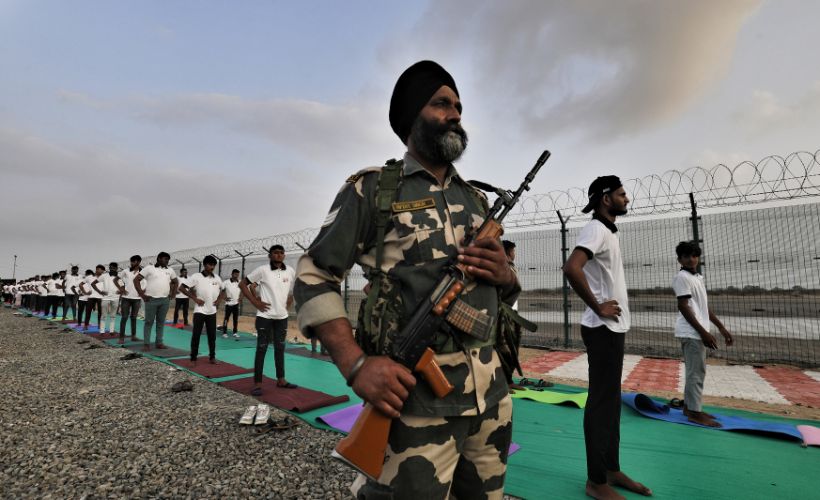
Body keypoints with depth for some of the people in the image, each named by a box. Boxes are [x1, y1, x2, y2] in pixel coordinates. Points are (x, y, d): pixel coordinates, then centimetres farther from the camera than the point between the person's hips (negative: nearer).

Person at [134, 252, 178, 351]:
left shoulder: (170, 270, 11)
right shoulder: (149, 268, -2)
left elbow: (176, 282, 24)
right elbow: (136, 280, -3)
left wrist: (173, 293, 12)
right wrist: (141, 294, -8)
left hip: (165, 300, 4)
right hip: (151, 299, -4)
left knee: (161, 322, 9)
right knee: (149, 322, 0)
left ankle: (159, 342, 16)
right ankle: (146, 344, 5)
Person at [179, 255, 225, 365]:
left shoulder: (217, 279, 7)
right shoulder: (196, 277, -6)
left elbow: (223, 290, 23)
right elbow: (182, 288, -7)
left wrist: (218, 300, 7)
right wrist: (195, 299, -12)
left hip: (212, 312, 4)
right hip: (200, 311, -4)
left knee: (212, 335, 9)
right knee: (196, 335, 0)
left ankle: (212, 357, 19)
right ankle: (193, 358, 11)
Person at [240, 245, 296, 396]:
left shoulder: (291, 272, 1)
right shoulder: (263, 270, -9)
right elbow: (242, 284, -3)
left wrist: (289, 303, 7)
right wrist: (255, 302, -9)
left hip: (282, 317, 4)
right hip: (265, 316, -4)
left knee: (280, 348, 13)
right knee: (261, 349, 1)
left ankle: (281, 379, 24)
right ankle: (257, 383, 10)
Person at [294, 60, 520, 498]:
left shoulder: (477, 200, 13)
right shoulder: (371, 190, -3)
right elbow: (313, 278, -7)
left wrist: (505, 275, -6)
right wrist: (356, 365, -18)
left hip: (491, 395, 6)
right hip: (412, 395, -5)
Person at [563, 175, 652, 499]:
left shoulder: (608, 231, 16)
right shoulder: (596, 229, -15)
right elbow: (571, 268, -32)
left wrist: (607, 307, 12)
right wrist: (598, 307, -21)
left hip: (613, 327, 10)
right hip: (603, 328, -10)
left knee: (611, 400, 15)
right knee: (601, 402, -2)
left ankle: (612, 470, 28)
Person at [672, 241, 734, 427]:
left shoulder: (698, 277, 18)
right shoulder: (682, 277, -11)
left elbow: (705, 307, 22)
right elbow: (683, 307, -17)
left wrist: (721, 328, 19)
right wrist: (703, 332, -19)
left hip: (697, 332, 10)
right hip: (691, 332, -10)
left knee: (694, 372, 15)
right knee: (697, 373, -6)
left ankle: (689, 406, 25)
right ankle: (695, 412, 2)